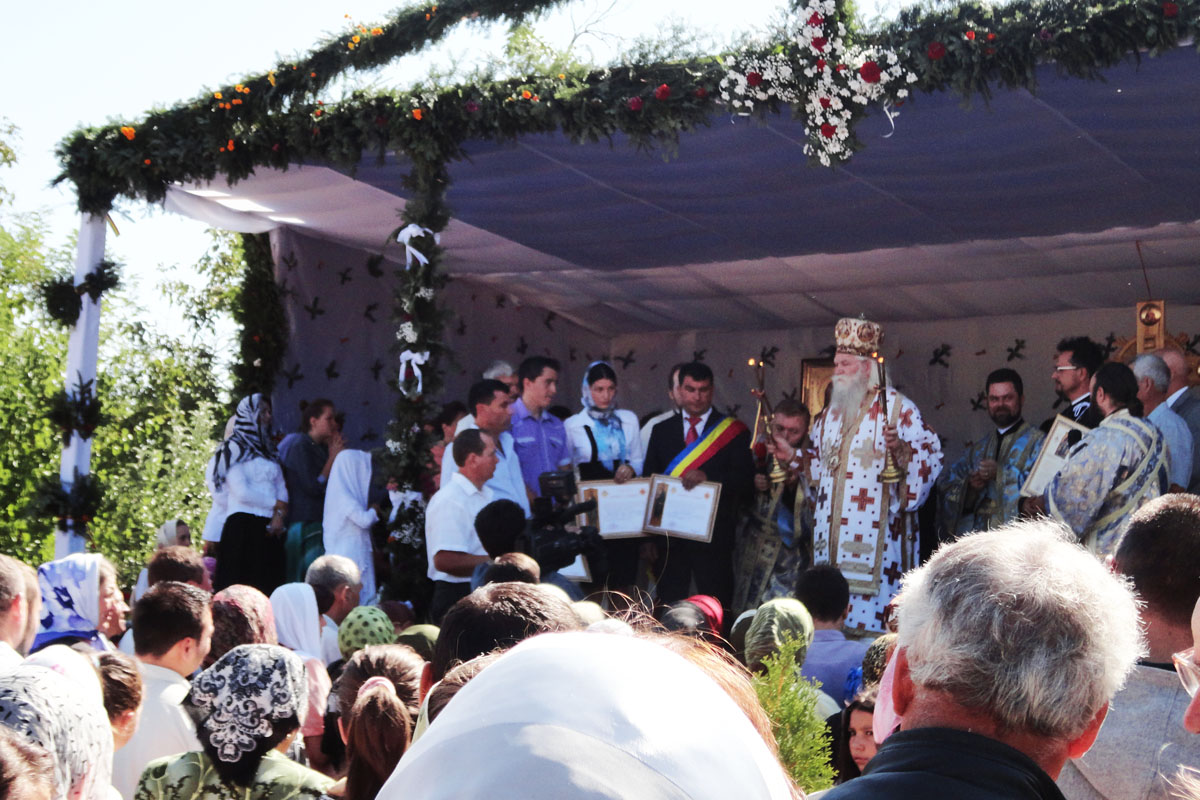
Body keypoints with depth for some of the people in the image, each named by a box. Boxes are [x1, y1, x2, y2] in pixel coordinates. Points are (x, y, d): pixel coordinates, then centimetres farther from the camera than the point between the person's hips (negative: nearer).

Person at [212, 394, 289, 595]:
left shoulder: (267, 450, 22)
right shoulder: (235, 448, 2)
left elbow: (282, 489, 12)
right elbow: (242, 493, -9)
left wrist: (279, 514, -7)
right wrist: (275, 504, 0)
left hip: (270, 528, 6)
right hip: (243, 527, -6)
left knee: (269, 589, -1)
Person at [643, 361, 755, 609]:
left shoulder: (733, 431, 3)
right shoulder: (662, 431, 11)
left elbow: (746, 481, -4)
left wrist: (707, 476, -21)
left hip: (714, 535, -2)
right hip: (670, 535, 2)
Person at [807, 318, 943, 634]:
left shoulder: (896, 406, -2)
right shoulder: (830, 413, 19)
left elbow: (931, 450, -10)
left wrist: (901, 449, -26)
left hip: (874, 532, -6)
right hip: (831, 531, 7)